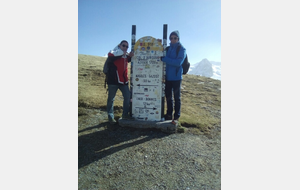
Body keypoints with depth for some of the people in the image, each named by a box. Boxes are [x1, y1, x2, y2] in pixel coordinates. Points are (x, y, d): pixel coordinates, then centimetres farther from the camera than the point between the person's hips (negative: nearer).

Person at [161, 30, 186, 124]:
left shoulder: (182, 49, -6)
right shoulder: (168, 48, 13)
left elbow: (178, 62, -19)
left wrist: (164, 59, -21)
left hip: (176, 77, -6)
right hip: (168, 77, 6)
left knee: (177, 97, 2)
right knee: (168, 96, 13)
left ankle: (176, 117, 14)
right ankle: (169, 114, 28)